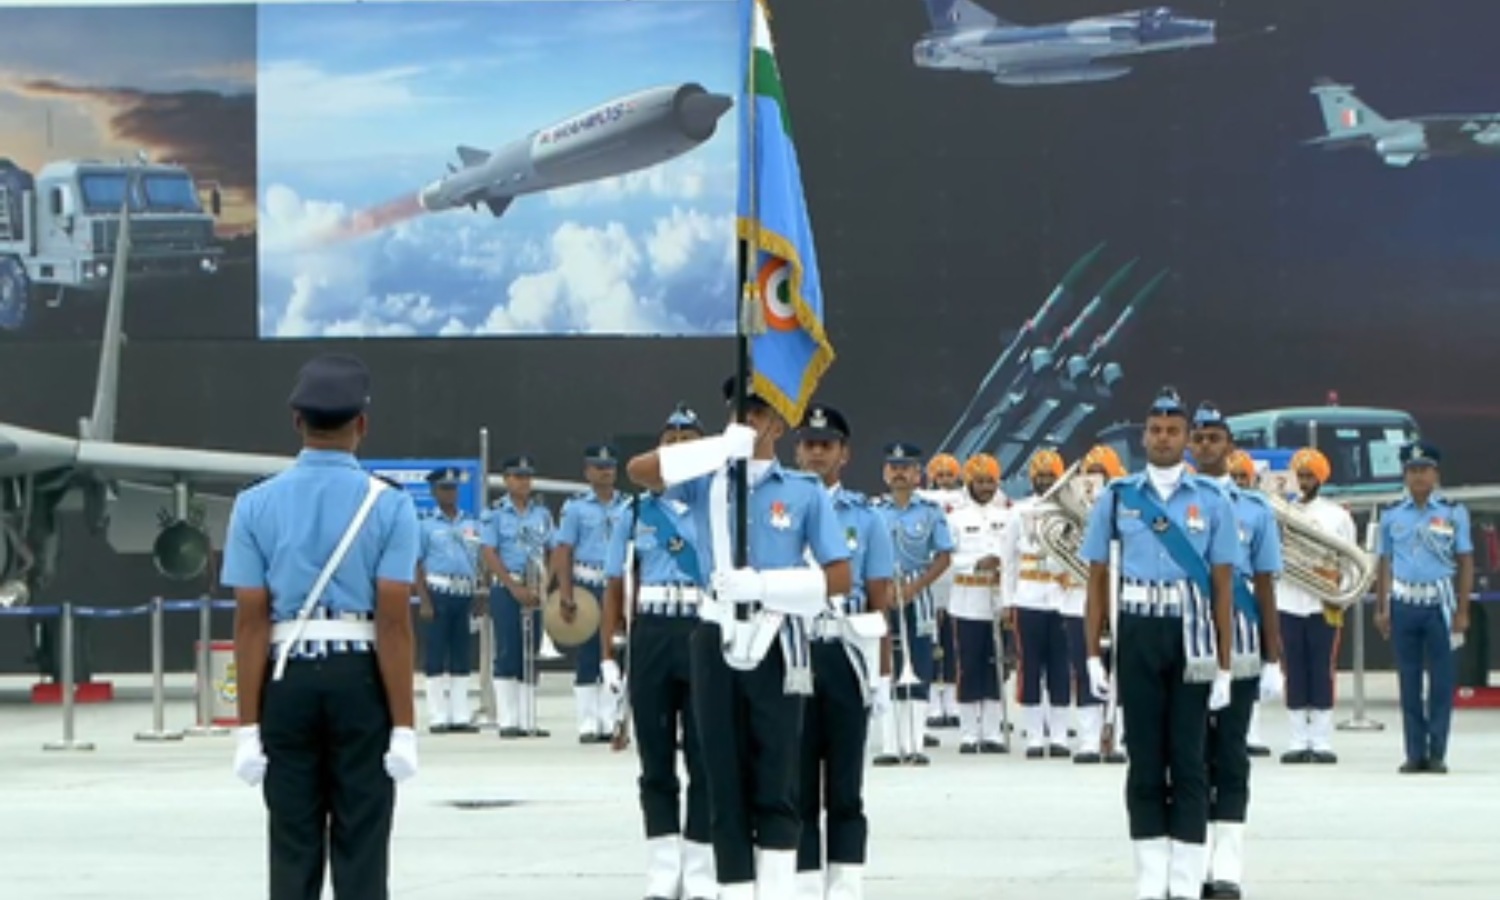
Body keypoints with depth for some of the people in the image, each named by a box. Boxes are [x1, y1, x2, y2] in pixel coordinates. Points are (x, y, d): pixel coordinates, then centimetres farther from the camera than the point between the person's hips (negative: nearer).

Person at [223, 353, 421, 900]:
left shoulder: (257, 505, 0)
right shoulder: (387, 505, -4)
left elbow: (251, 620, -3)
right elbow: (393, 621, -9)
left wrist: (250, 726, -2)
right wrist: (403, 725, -7)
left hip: (287, 677, 2)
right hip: (360, 676, -2)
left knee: (293, 847, 7)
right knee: (361, 845, 3)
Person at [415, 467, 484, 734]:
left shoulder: (471, 524, 13)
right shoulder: (426, 525, 0)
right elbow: (417, 565, -3)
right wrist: (424, 601, -12)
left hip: (465, 594, 5)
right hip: (439, 592, -5)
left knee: (461, 656, 7)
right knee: (436, 655, -2)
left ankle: (460, 716, 10)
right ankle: (438, 717, 1)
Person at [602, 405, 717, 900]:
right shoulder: (637, 513, 11)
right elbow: (615, 588, 10)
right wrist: (607, 656, 3)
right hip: (650, 635, 2)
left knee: (705, 757, 0)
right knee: (655, 757, 6)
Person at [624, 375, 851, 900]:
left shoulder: (804, 492, 4)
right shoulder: (707, 482, 9)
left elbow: (839, 578, -1)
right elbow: (639, 471, -9)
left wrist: (762, 585, -13)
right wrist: (724, 446, -16)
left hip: (776, 644, -2)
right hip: (717, 641, 2)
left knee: (776, 784, -3)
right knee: (726, 782, 4)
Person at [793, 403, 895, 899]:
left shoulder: (865, 518, 6)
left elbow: (879, 601, 5)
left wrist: (881, 671, 1)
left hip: (844, 656, 0)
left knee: (845, 784, 4)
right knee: (796, 779, 3)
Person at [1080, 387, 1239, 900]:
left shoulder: (1212, 501, 3)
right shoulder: (1117, 497, 6)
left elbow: (1222, 584, 1)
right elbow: (1098, 576, 8)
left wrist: (1224, 666, -3)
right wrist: (1093, 654, 2)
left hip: (1192, 634, -1)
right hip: (1138, 632, 1)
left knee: (1188, 758, 0)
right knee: (1145, 759, 5)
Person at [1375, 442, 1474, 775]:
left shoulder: (1454, 513, 2)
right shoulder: (1392, 515, 9)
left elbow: (1466, 563, 2)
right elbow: (1385, 563, 13)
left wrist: (1462, 611, -4)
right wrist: (1380, 608, 7)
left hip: (1439, 604, -2)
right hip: (1403, 604, 2)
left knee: (1441, 681, -2)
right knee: (1409, 682, 5)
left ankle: (1437, 753, 2)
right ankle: (1415, 753, 9)